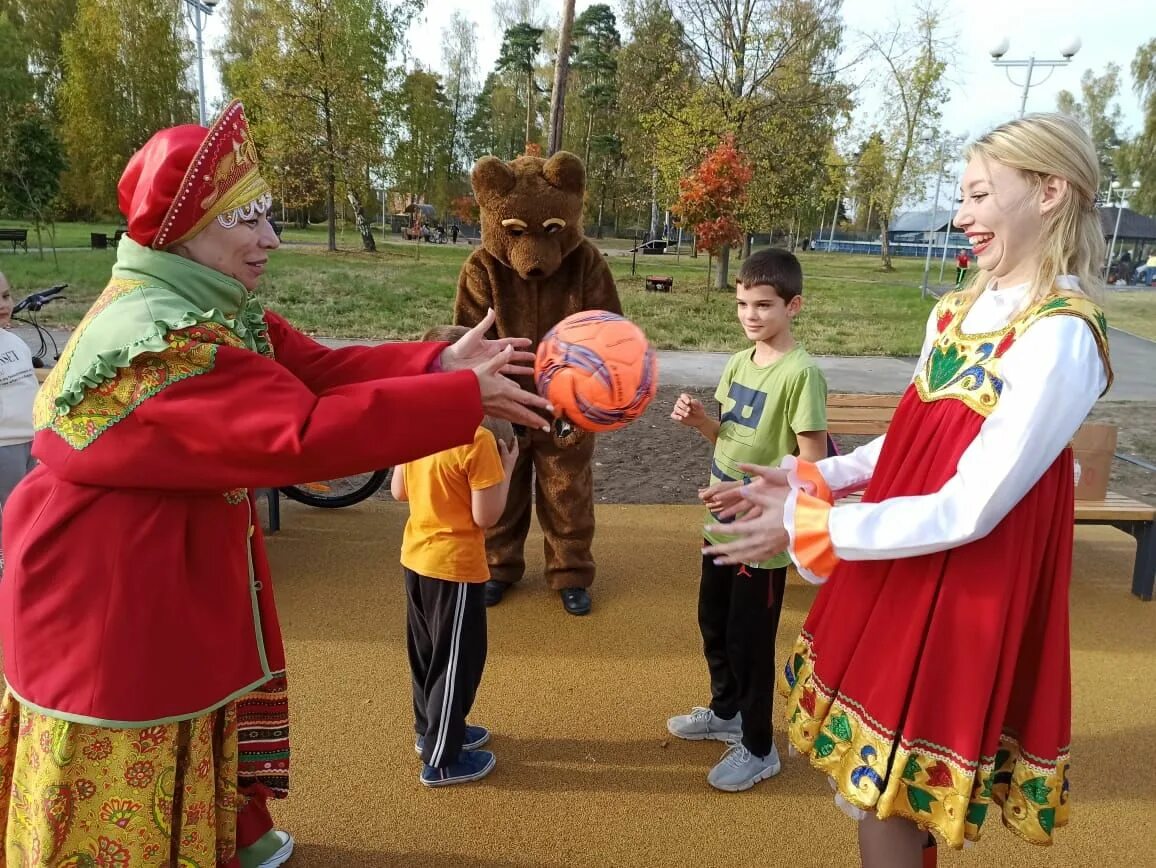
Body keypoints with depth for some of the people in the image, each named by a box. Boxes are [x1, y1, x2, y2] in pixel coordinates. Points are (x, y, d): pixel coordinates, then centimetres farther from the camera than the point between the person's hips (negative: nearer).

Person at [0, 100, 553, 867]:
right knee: (127, 807, 11)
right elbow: (308, 431, -38)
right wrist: (464, 398, -34)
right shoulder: (158, 343, -31)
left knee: (214, 705, 27)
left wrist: (440, 363, -19)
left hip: (188, 575, 10)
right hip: (111, 600, -10)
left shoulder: (211, 309, 1)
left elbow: (319, 368, -6)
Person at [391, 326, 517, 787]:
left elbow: (398, 491, 8)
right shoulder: (478, 440, -23)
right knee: (457, 661, 8)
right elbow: (486, 516, -20)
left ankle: (431, 729, 42)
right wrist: (507, 466, -9)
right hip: (455, 566, -8)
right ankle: (441, 760, 20)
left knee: (425, 652, 23)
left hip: (415, 558, 8)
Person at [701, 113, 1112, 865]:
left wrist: (808, 524, -20)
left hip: (965, 594, -8)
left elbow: (970, 510, -24)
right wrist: (809, 478, 2)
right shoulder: (959, 309, 5)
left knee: (888, 794, 8)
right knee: (872, 778, 22)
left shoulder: (1060, 336, -21)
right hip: (902, 570, 8)